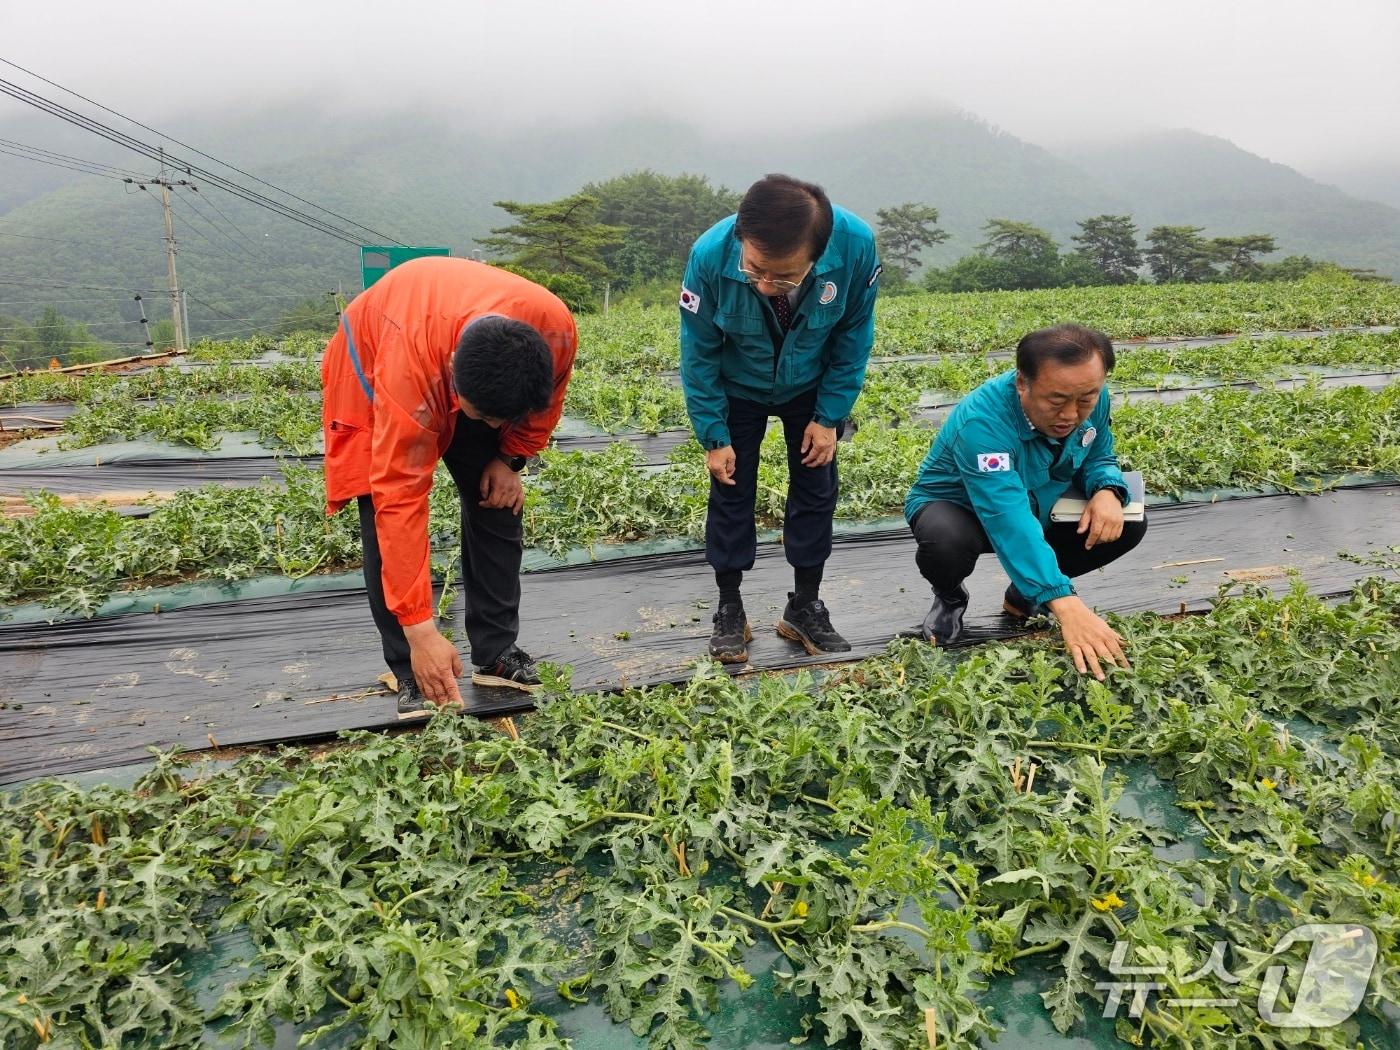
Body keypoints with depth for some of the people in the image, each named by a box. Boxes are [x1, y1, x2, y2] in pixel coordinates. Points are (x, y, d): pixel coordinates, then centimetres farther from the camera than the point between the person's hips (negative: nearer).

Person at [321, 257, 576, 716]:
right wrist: (420, 630, -42)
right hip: (373, 371, -3)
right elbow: (400, 502, -43)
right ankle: (413, 676, -4)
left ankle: (497, 654, 10)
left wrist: (511, 457, -9)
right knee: (388, 526, -14)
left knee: (496, 506, -2)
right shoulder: (408, 369, -46)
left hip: (485, 375, 4)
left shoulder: (555, 329, -35)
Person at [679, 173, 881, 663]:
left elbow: (854, 333, -14)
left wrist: (830, 417, -13)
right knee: (731, 492, 1)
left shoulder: (855, 244, -33)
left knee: (816, 490, 4)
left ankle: (805, 608, 20)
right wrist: (714, 436, -16)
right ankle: (730, 611, 16)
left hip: (811, 387, 1)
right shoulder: (711, 255, -34)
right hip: (737, 389, -1)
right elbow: (699, 353, -18)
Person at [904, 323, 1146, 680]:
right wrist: (1063, 602, -58)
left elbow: (1099, 456, 2)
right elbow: (1008, 519, -49)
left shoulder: (1090, 398, -17)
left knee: (1128, 525, -11)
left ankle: (1024, 595, 11)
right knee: (945, 541, -40)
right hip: (959, 507, -6)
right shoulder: (982, 422, -39)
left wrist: (1107, 491, -24)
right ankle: (949, 598, 0)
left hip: (1038, 507, 6)